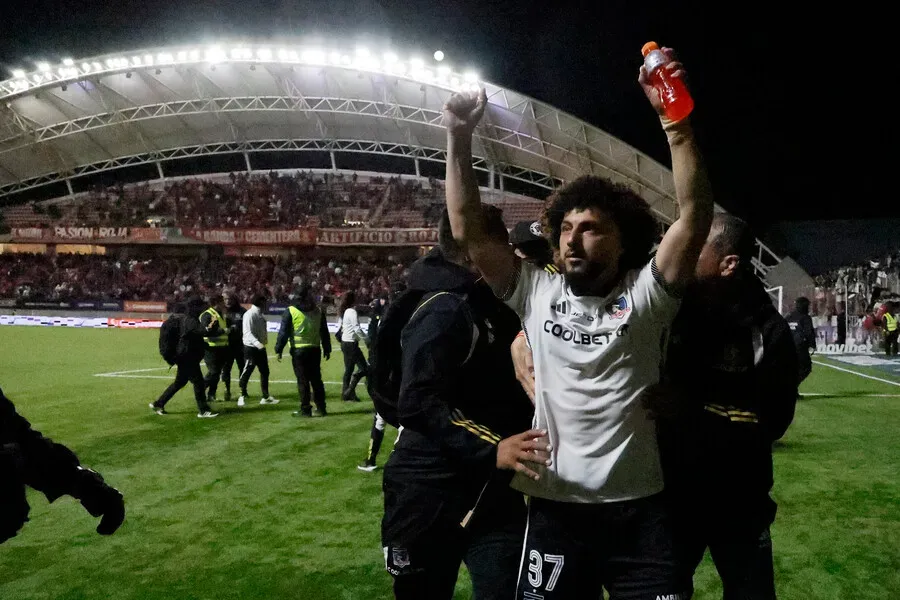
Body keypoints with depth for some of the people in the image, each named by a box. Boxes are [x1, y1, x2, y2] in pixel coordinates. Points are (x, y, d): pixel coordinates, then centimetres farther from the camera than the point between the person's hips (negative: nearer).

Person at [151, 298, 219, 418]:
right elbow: (203, 331, -33)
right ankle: (203, 411, 1)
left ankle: (158, 404, 26)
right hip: (188, 358, -10)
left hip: (185, 357, 10)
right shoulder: (190, 321, -18)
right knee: (198, 382, -5)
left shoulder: (186, 319, 14)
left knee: (179, 382, 18)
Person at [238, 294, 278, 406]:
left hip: (261, 347, 8)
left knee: (265, 372, 11)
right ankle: (242, 396, 10)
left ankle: (265, 397, 20)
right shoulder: (249, 314, -14)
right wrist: (257, 343, -35)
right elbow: (247, 332, -23)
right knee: (247, 372, -2)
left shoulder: (261, 315, 11)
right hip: (251, 348, -8)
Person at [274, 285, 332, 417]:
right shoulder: (318, 311, 8)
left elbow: (283, 332, -6)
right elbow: (324, 332, 14)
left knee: (303, 380, 0)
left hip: (299, 351, -4)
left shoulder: (291, 311, -5)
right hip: (315, 350, 4)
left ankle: (305, 409, 1)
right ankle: (321, 408, 14)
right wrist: (327, 349, 20)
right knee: (316, 379, 12)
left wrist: (279, 349, 0)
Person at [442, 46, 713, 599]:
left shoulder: (645, 294, -4)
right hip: (554, 508, 2)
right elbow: (468, 231, -1)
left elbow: (696, 214, -16)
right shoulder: (538, 292, 2)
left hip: (639, 509, -1)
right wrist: (460, 139, -7)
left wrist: (675, 118, -24)